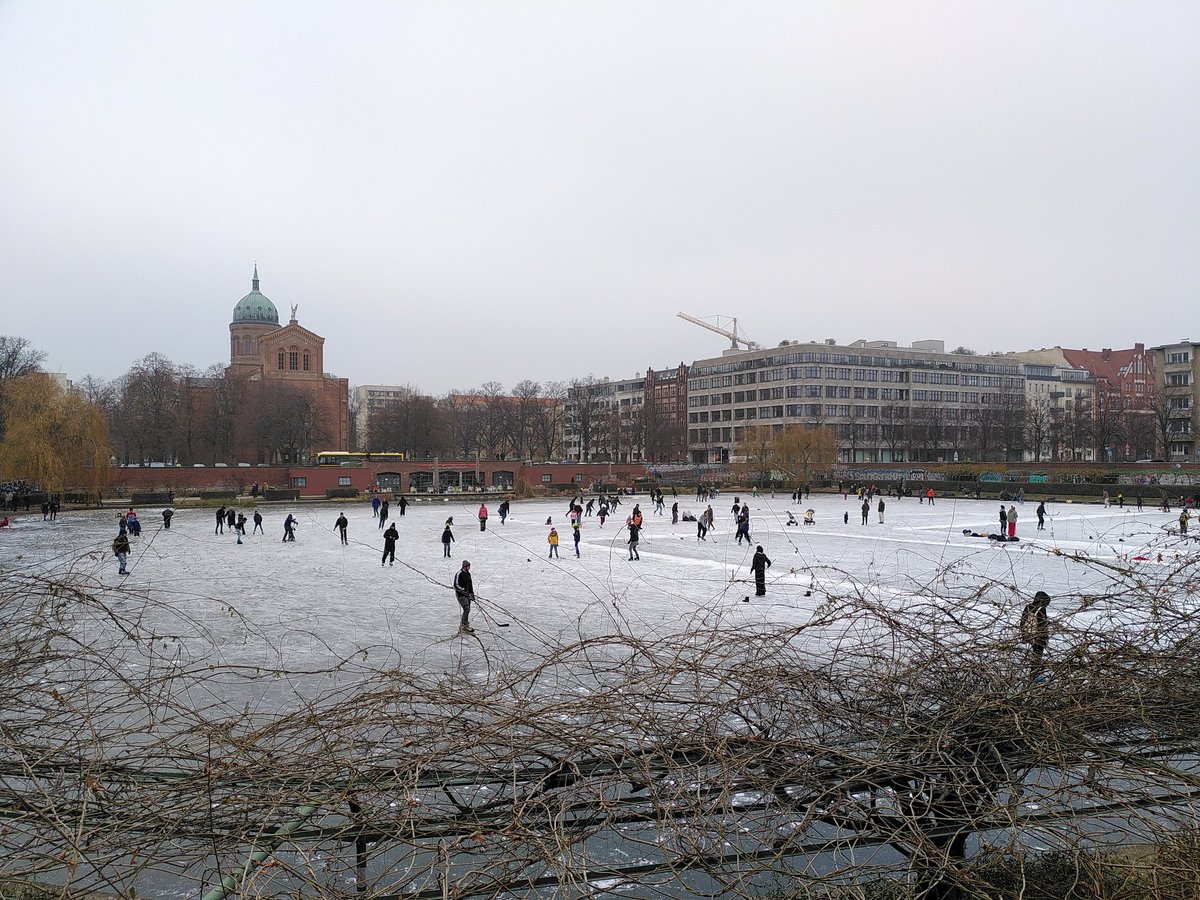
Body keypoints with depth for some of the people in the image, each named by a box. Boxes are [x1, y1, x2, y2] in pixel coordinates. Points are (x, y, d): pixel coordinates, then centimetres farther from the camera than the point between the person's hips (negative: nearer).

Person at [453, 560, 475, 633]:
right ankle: (465, 626, -6)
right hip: (461, 595, -9)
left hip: (467, 595, 9)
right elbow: (456, 585, -18)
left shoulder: (468, 574, 11)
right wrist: (464, 592, -20)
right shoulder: (459, 574, -16)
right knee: (467, 609, -13)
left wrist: (472, 593, 18)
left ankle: (462, 625, 23)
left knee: (467, 610, 11)